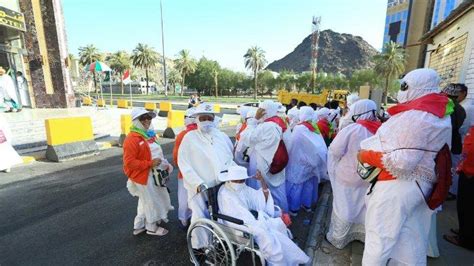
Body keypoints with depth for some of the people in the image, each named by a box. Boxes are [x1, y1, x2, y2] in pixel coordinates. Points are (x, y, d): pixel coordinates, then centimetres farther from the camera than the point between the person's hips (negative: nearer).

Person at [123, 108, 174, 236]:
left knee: (145, 201, 22)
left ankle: (138, 226, 40)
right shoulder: (131, 139, -21)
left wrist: (165, 164, 8)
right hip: (143, 176, -9)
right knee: (151, 201, 7)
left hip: (153, 174, 9)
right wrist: (150, 163, -27)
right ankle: (152, 227, 30)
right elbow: (129, 163, -25)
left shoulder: (149, 135, 7)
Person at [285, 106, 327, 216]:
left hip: (299, 162, -6)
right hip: (311, 161, 6)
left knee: (295, 185, 6)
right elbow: (321, 146, 0)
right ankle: (307, 205, 35)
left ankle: (293, 208, 17)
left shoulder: (299, 128, -17)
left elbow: (292, 145, -14)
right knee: (308, 183, 19)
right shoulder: (314, 128, 1)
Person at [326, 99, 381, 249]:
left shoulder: (351, 130, -20)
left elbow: (334, 152, -15)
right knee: (366, 209, 22)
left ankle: (337, 239, 27)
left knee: (344, 208, 11)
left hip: (349, 177, -4)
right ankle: (366, 235, 42)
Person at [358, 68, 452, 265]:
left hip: (397, 186, -10)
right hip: (419, 185, 10)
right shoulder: (440, 115, 13)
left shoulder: (415, 115, -18)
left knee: (378, 240, 4)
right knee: (411, 243, 21)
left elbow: (402, 162, -24)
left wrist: (367, 156, -13)